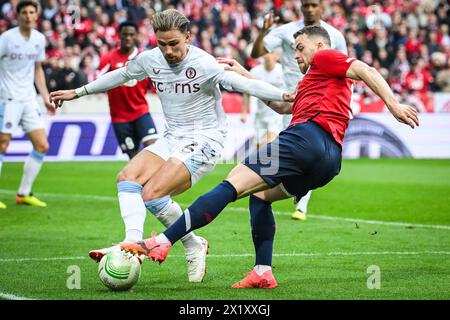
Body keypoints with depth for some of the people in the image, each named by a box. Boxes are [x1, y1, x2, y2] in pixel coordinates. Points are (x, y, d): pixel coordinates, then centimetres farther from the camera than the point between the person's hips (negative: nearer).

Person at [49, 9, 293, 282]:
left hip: (204, 140, -7)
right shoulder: (150, 60, 1)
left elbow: (243, 84, -26)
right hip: (172, 138, 7)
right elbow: (121, 75, 19)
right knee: (127, 177, -14)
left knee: (151, 194, -21)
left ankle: (194, 246, -3)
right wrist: (78, 92, 27)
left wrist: (284, 95, -39)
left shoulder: (203, 64, -19)